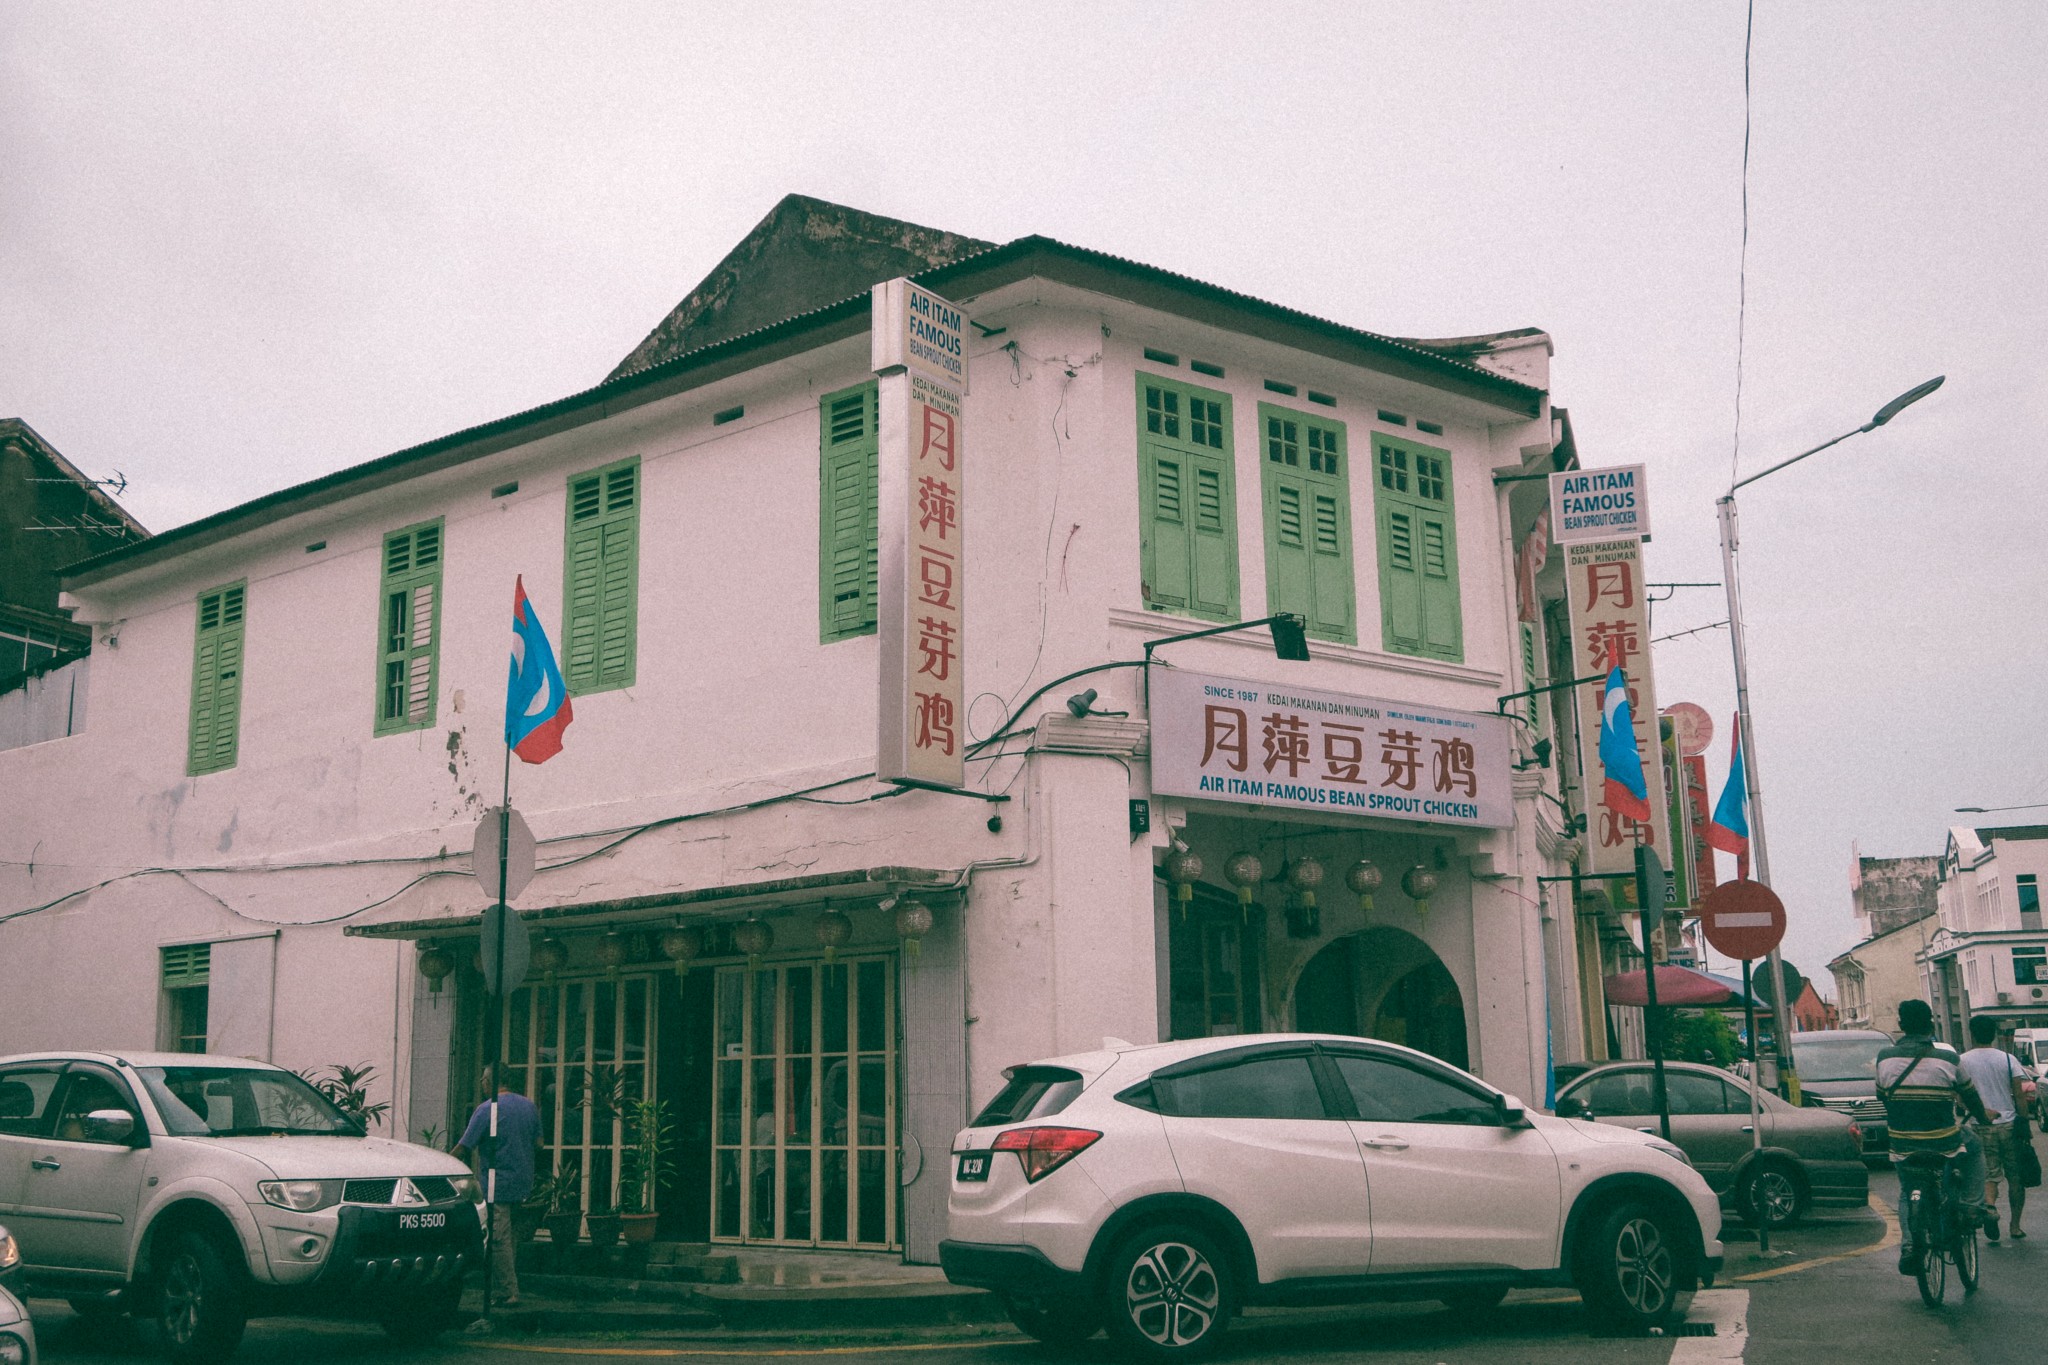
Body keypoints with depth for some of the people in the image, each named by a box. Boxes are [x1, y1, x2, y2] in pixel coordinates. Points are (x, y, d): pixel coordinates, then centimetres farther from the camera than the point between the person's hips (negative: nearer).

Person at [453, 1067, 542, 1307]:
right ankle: (512, 1286, 21)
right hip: (523, 1184, 7)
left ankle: (509, 1294, -4)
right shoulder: (529, 1106, 8)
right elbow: (538, 1145, 12)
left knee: (499, 1240, -3)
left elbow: (463, 1148, -10)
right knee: (513, 1238, 16)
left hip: (497, 1186, -7)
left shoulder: (486, 1110, -11)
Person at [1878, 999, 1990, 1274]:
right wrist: (1983, 1117, 29)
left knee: (1908, 1195, 23)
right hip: (1945, 1145, -2)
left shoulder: (1885, 1058, -2)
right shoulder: (1948, 1058, -8)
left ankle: (1908, 1249, 8)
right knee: (1974, 1148, 30)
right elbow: (1969, 1096, 7)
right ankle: (1972, 1207, 22)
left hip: (1903, 1147, 2)